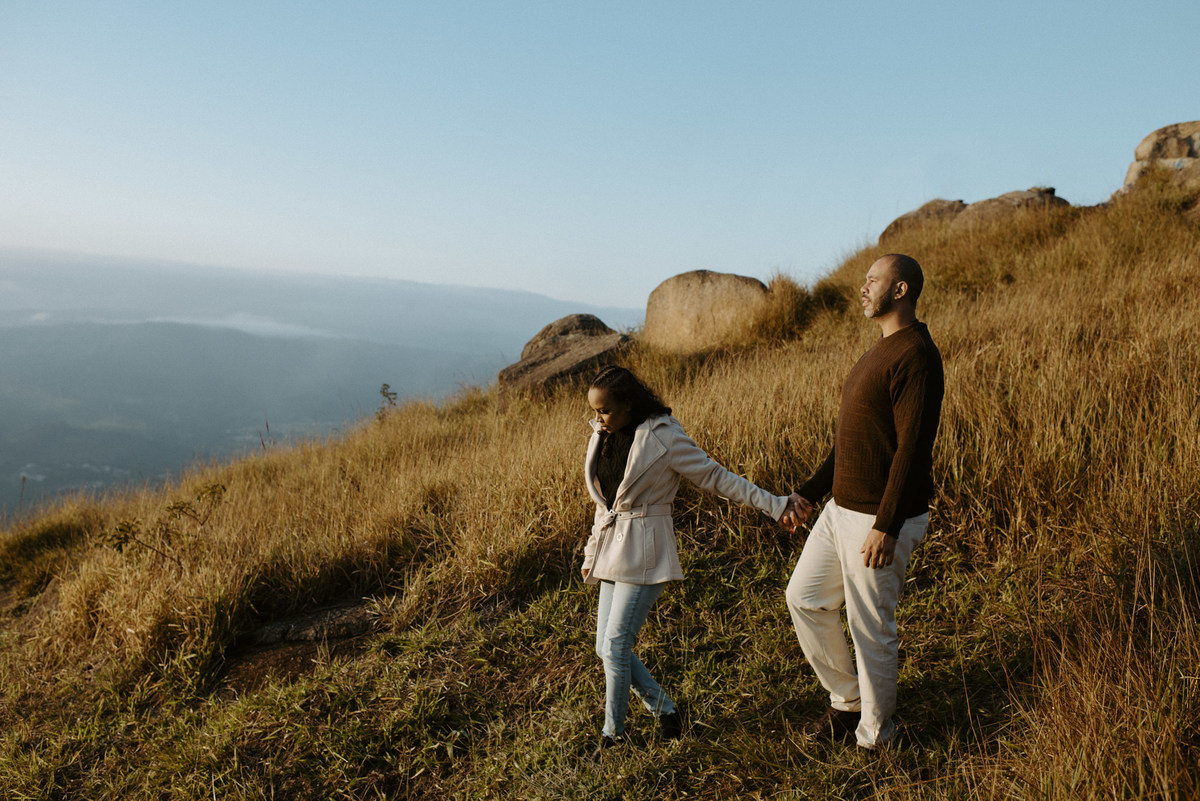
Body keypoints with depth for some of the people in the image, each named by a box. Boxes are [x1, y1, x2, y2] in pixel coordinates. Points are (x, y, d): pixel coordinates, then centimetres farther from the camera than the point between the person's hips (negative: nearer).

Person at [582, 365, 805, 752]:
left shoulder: (662, 437, -14)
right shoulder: (601, 436, 7)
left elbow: (716, 478, -7)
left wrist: (776, 504, -10)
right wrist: (592, 555, 20)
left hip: (645, 553, -8)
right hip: (612, 549, 8)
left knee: (615, 644, -7)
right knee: (605, 647, 7)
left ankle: (613, 731, 15)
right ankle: (665, 709, 24)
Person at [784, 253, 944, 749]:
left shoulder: (916, 356, -17)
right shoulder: (881, 351, 15)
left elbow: (913, 448, -23)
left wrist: (886, 527, -25)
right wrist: (811, 492, 16)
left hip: (880, 521, -10)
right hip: (841, 509, 10)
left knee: (871, 629, 4)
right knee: (805, 598, 16)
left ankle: (873, 737, 24)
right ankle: (847, 701, 33)